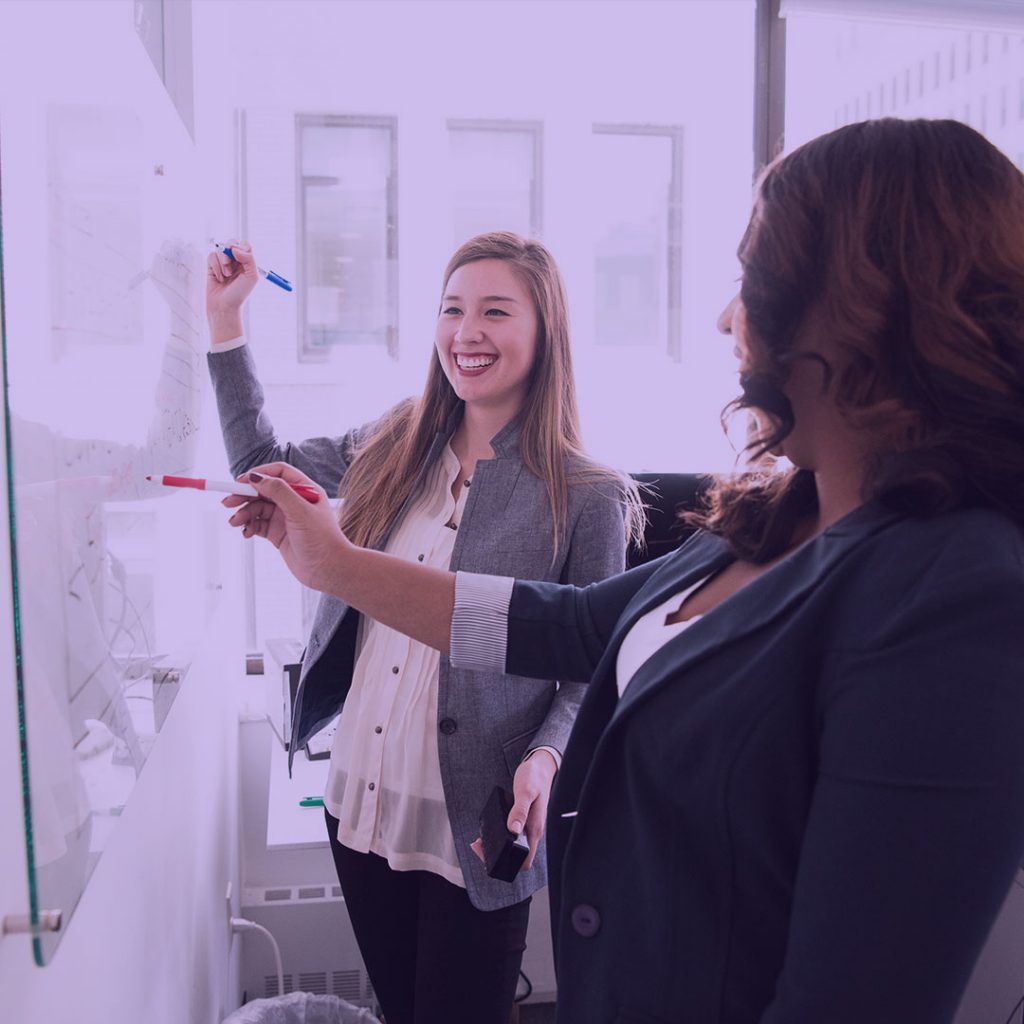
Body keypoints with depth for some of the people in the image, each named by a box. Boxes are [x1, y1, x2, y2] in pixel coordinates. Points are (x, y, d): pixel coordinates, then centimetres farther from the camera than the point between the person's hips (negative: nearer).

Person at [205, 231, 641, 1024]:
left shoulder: (587, 497, -12)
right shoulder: (393, 450, 1)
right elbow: (263, 463, 14)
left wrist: (546, 757, -24)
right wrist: (225, 316, 11)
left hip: (474, 833, -5)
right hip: (360, 805, 5)